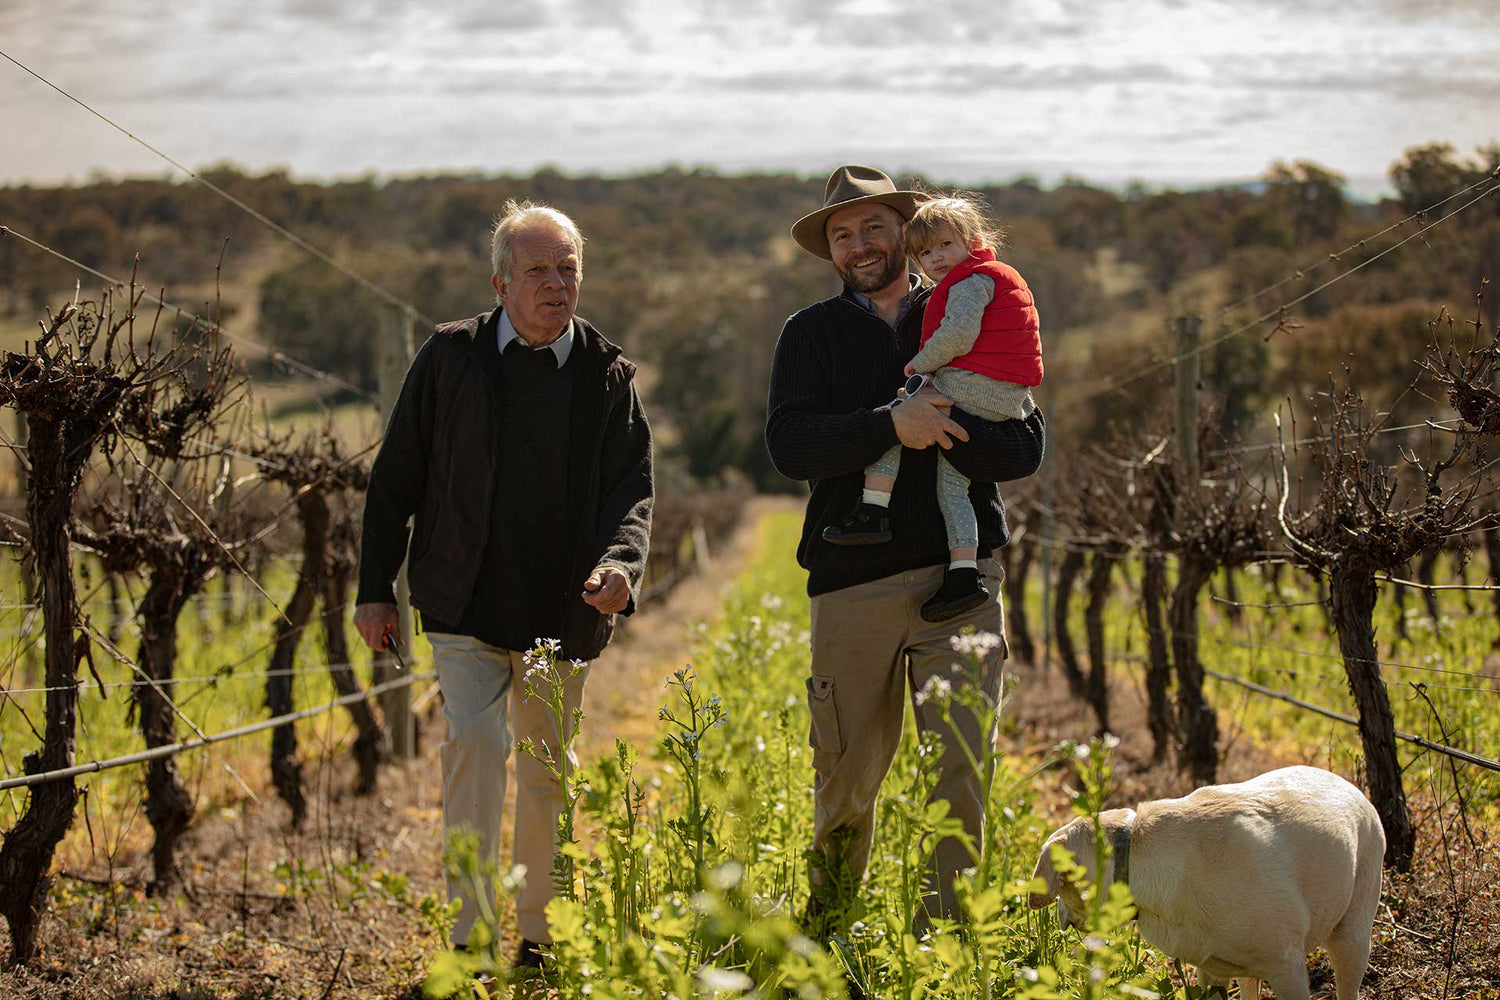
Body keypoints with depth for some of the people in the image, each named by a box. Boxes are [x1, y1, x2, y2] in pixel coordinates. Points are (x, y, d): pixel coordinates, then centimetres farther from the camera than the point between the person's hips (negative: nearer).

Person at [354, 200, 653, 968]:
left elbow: (632, 487, -4)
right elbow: (395, 478, 5)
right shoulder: (450, 357, 1)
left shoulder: (608, 375, 3)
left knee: (548, 769, 11)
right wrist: (375, 588, 2)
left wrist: (621, 563, -26)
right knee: (473, 740, -19)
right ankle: (471, 931, -15)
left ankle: (533, 934, 25)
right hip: (466, 605, -2)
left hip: (563, 613, 2)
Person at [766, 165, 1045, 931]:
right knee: (845, 778, 7)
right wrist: (891, 427, -21)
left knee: (961, 766, -10)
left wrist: (937, 430, -15)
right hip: (851, 585, 0)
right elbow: (789, 444, -8)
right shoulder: (813, 334, 10)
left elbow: (1024, 448, 1)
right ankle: (824, 937, 27)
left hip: (958, 579, 0)